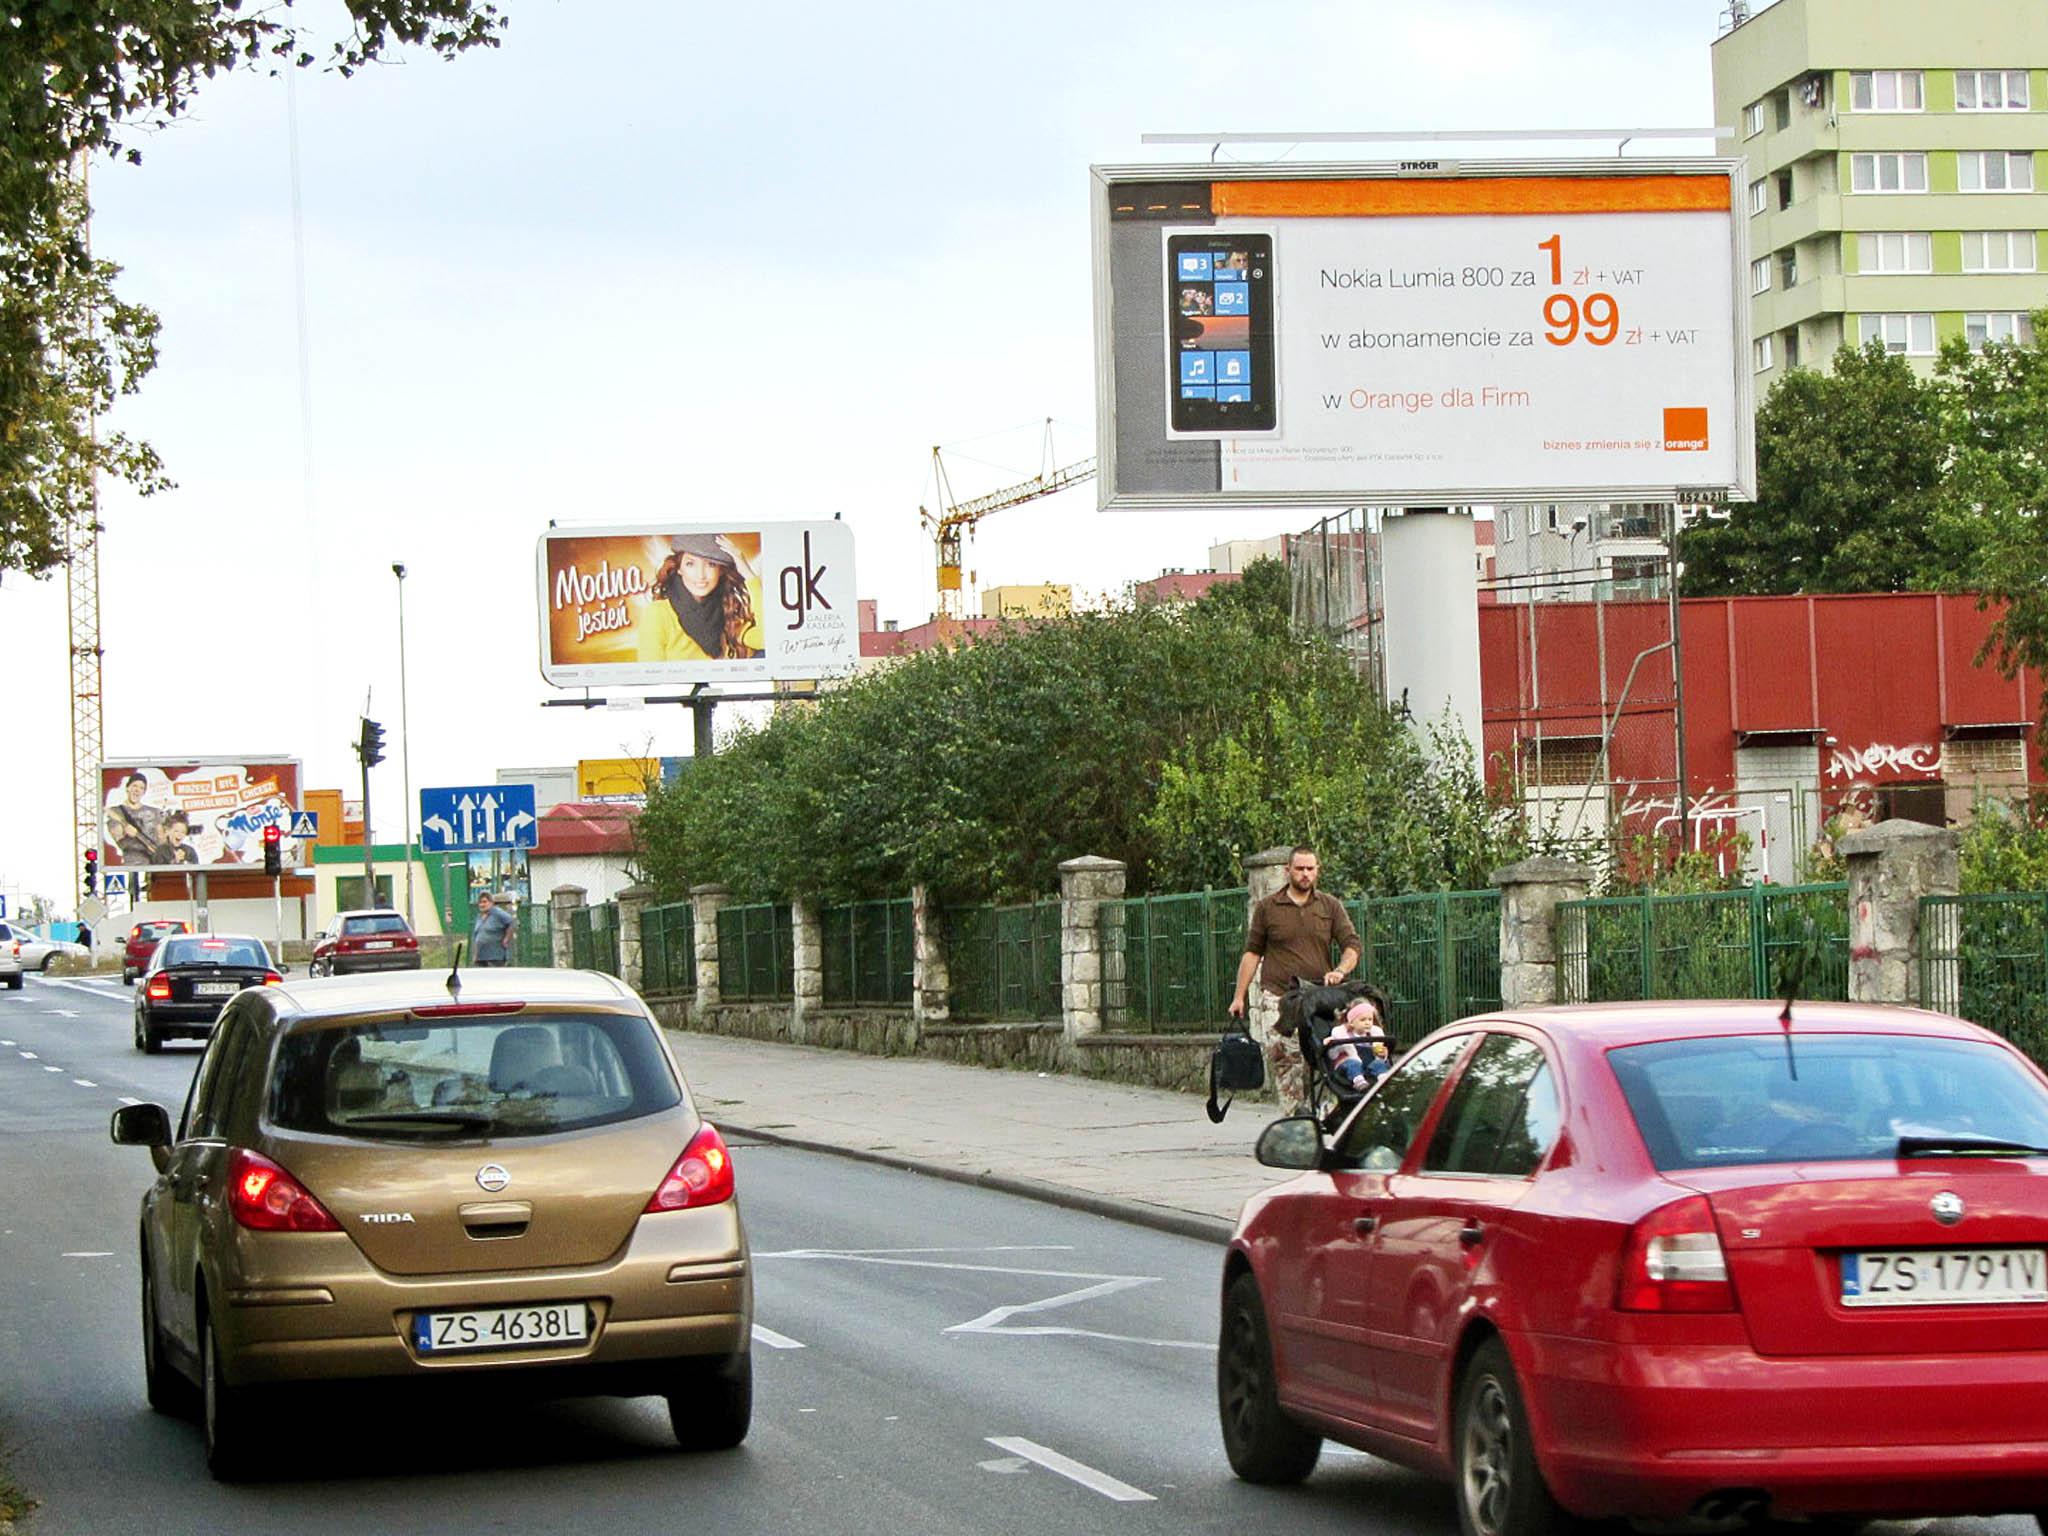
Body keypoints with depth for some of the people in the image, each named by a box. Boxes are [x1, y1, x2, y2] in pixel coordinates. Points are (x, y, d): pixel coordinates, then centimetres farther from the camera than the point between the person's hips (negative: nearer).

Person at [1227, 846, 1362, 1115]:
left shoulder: (1331, 906, 12)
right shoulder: (1267, 908, 9)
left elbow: (1351, 945, 8)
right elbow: (1252, 953, 12)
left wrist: (1340, 971, -14)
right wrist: (1239, 997, 8)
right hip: (1277, 999, -2)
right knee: (1284, 1062, -14)